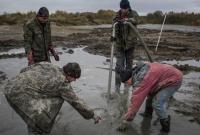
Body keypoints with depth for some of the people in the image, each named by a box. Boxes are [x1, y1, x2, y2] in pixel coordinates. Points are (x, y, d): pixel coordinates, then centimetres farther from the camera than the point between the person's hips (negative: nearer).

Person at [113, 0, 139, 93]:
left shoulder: (133, 13, -2)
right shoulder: (118, 15, 3)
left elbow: (136, 20, -23)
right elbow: (115, 27, 1)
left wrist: (127, 20, -41)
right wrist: (113, 36, -17)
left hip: (130, 43, 0)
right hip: (120, 43, 0)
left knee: (129, 64, 10)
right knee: (119, 65, -8)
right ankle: (117, 85, 0)